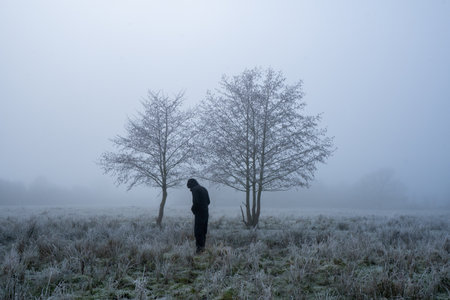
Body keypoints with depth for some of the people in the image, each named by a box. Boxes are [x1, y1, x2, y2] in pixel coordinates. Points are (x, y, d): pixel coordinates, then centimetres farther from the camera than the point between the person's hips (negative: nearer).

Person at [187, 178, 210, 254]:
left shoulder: (195, 189, -10)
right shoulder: (204, 189, 17)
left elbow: (196, 202, -20)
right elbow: (208, 201, 16)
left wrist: (193, 209, -3)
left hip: (199, 213, -9)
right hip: (206, 213, 9)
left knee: (198, 231, -4)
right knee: (203, 231, 14)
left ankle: (200, 247, -6)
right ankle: (203, 246, 18)